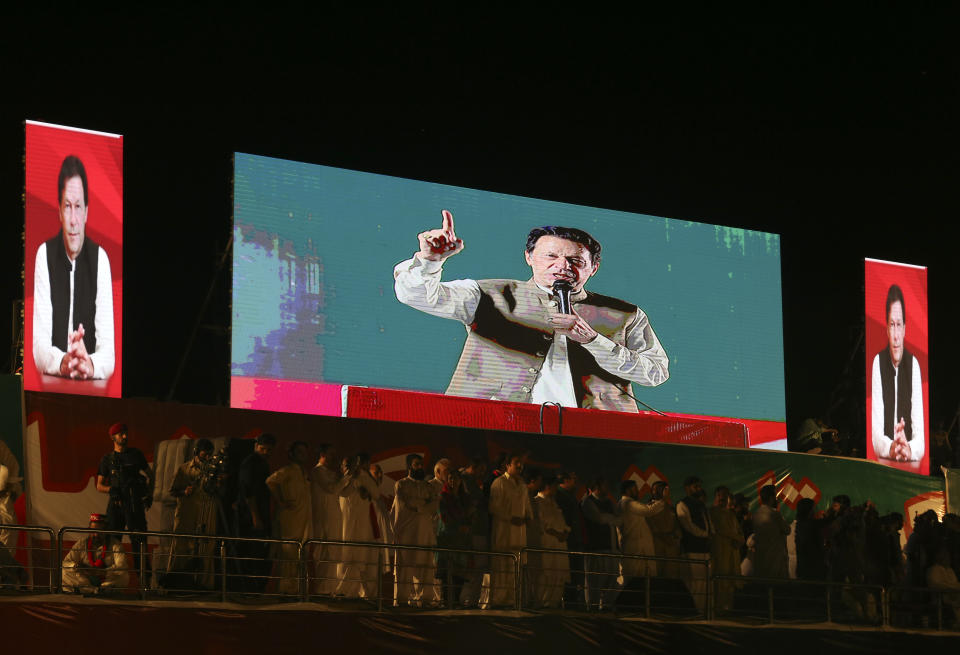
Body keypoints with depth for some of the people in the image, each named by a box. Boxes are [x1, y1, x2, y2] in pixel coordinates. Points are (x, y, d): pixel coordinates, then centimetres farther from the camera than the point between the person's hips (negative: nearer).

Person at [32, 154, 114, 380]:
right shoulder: (45, 254, 0)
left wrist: (91, 365, -26)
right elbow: (39, 345, -5)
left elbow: (108, 351, -5)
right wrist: (62, 362, -26)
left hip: (91, 386, 0)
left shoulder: (100, 258, 0)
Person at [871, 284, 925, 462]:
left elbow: (921, 439, -4)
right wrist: (890, 448, -25)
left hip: (911, 465, 0)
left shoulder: (913, 364, 0)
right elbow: (875, 434, -5)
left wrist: (910, 449, -25)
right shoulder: (878, 362, 0)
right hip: (884, 463, 0)